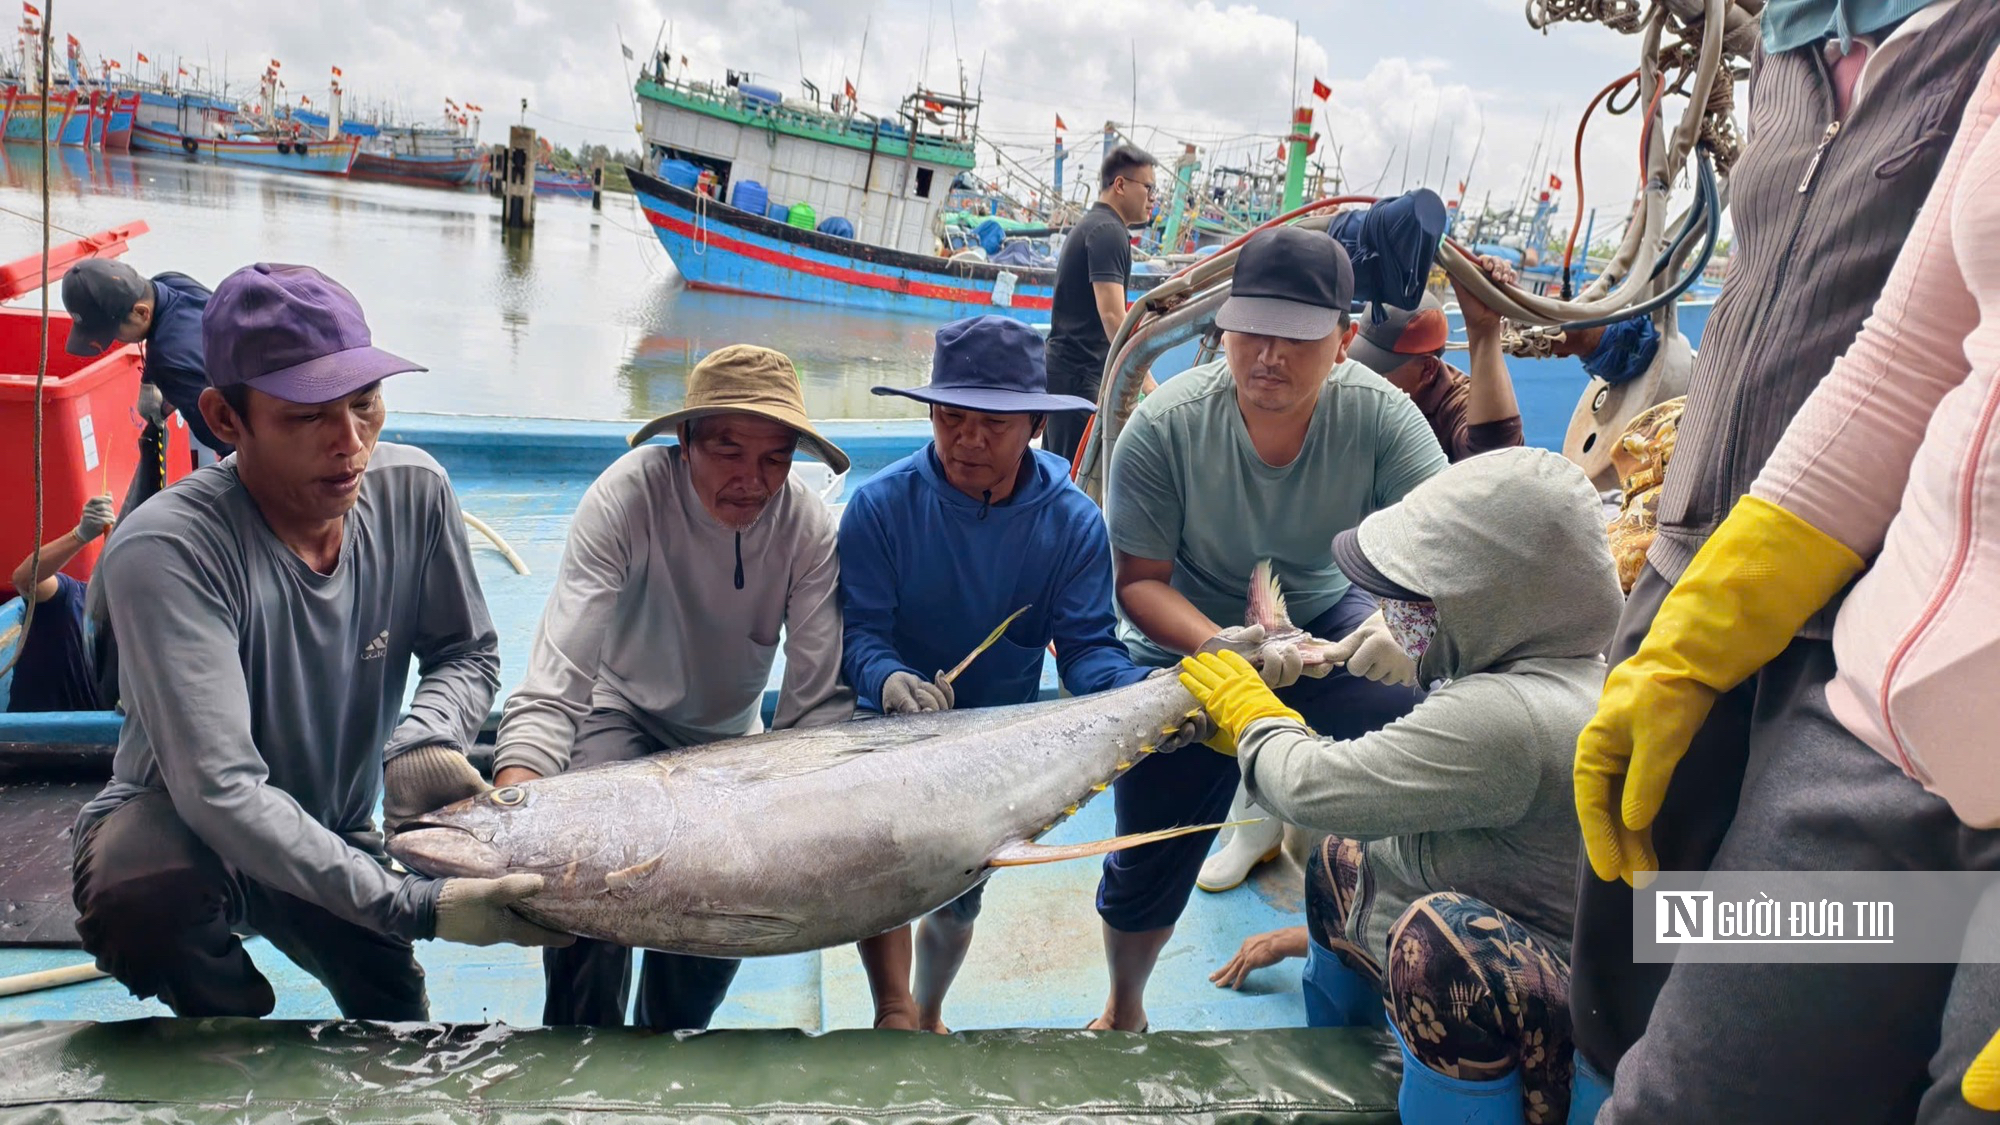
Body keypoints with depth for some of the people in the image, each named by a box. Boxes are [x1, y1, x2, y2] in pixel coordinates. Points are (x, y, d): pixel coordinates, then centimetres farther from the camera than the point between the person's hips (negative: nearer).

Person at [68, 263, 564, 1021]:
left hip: (335, 835, 5)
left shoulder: (413, 490, -16)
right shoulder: (164, 551, -32)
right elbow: (221, 789, -36)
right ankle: (237, 1032, -2)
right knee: (141, 904, -36)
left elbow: (469, 652, -2)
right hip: (179, 827, -5)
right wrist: (411, 906, -43)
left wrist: (424, 737, -27)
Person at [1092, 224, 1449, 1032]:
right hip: (1190, 646, -1)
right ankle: (1123, 1009, 39)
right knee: (1151, 860, 4)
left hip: (1326, 620, 2)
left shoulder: (1379, 414, -21)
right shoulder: (1164, 427, -23)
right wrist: (1220, 647, -38)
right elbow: (1138, 581, -19)